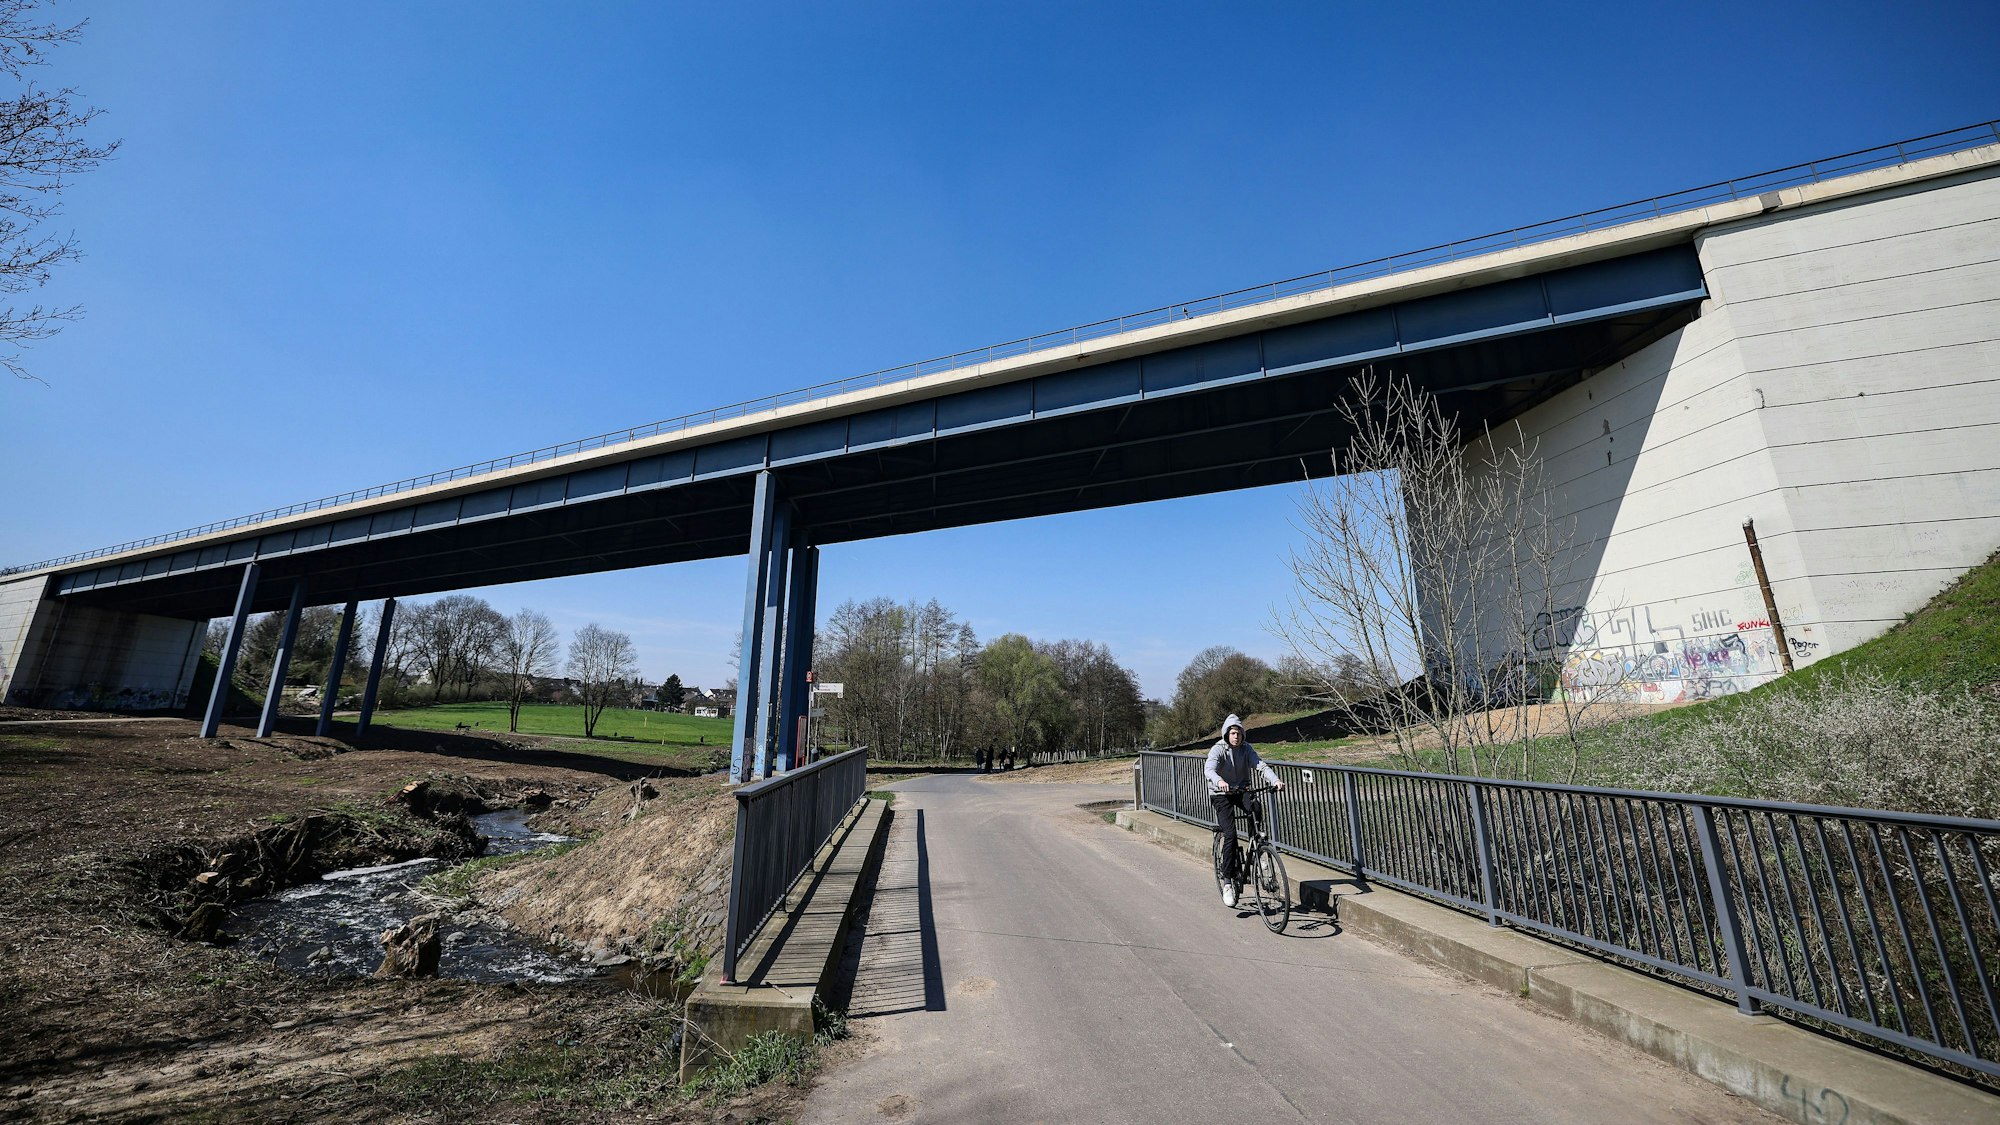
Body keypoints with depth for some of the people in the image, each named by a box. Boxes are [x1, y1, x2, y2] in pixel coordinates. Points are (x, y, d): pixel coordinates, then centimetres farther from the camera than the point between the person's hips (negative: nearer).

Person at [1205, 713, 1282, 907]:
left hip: (1241, 791, 3)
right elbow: (1209, 768, -32)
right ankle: (1228, 881, -4)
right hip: (1222, 794, -3)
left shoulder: (1246, 748, -2)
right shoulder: (1218, 749, -14)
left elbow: (1261, 765, -17)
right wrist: (1219, 781, -55)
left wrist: (1275, 780, -37)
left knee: (1256, 810, -29)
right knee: (1230, 834, -16)